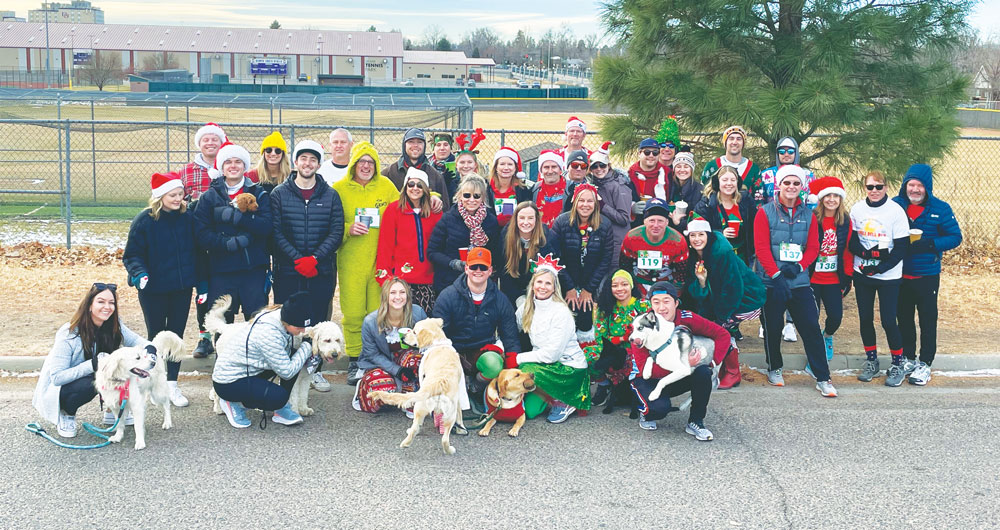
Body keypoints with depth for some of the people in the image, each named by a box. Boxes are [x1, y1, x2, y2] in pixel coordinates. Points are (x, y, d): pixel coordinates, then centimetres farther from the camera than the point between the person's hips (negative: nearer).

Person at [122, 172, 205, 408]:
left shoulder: (188, 218, 0)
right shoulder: (144, 220, -10)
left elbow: (198, 253, 7)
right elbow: (132, 254, -7)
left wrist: (202, 284, 5)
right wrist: (139, 274, -26)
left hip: (182, 289, 3)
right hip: (153, 291, -3)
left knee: (176, 335, 8)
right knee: (156, 337, 10)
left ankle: (172, 385, 17)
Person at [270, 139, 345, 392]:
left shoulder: (331, 196, 6)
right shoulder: (279, 194, 3)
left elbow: (336, 232, -1)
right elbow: (276, 232, -4)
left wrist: (315, 258, -13)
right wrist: (297, 259, -14)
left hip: (321, 271, 1)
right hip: (287, 271, -1)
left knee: (318, 321, 7)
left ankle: (315, 370, 18)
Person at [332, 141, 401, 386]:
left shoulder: (386, 186, 7)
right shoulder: (339, 188, 2)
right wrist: (348, 229, -13)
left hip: (381, 261, 1)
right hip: (351, 262, -1)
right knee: (352, 313, 0)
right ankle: (354, 361, 13)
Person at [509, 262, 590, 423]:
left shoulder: (561, 312, -16)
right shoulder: (526, 307, 3)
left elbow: (552, 353, -21)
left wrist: (519, 359, -18)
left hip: (570, 368, -6)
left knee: (525, 371, -29)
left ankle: (561, 403, -8)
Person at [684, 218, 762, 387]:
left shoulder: (723, 253, -26)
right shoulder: (694, 257, -3)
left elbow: (733, 288, -24)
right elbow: (698, 294, -4)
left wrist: (720, 316, -20)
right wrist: (701, 281, -25)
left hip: (747, 298, -8)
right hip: (720, 299, 8)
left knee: (722, 327, -19)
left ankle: (733, 373, -2)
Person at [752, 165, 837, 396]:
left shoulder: (808, 215, 9)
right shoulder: (765, 213, -2)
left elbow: (813, 247, 6)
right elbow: (761, 247, -9)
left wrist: (798, 266, -11)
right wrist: (776, 275, -17)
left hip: (800, 282, 2)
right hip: (771, 282, -2)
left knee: (811, 327, -3)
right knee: (772, 328, 8)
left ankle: (822, 378, 2)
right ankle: (774, 369, 30)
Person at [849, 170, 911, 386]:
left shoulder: (896, 211, -9)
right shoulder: (857, 209, 2)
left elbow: (901, 247, -9)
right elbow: (851, 241, 3)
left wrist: (879, 267, -18)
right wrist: (867, 253, -16)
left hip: (889, 277, -3)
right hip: (861, 274, 3)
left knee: (889, 321, -4)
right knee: (865, 319, 9)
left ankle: (898, 364, 15)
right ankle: (871, 361, 26)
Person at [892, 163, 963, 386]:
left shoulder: (940, 209, -7)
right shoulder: (895, 205, -3)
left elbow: (955, 236, -7)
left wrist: (930, 245, -23)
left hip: (927, 276, -2)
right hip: (900, 275, 2)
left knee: (928, 320, 4)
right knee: (903, 318, 15)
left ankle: (925, 363, 16)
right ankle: (907, 358, 30)